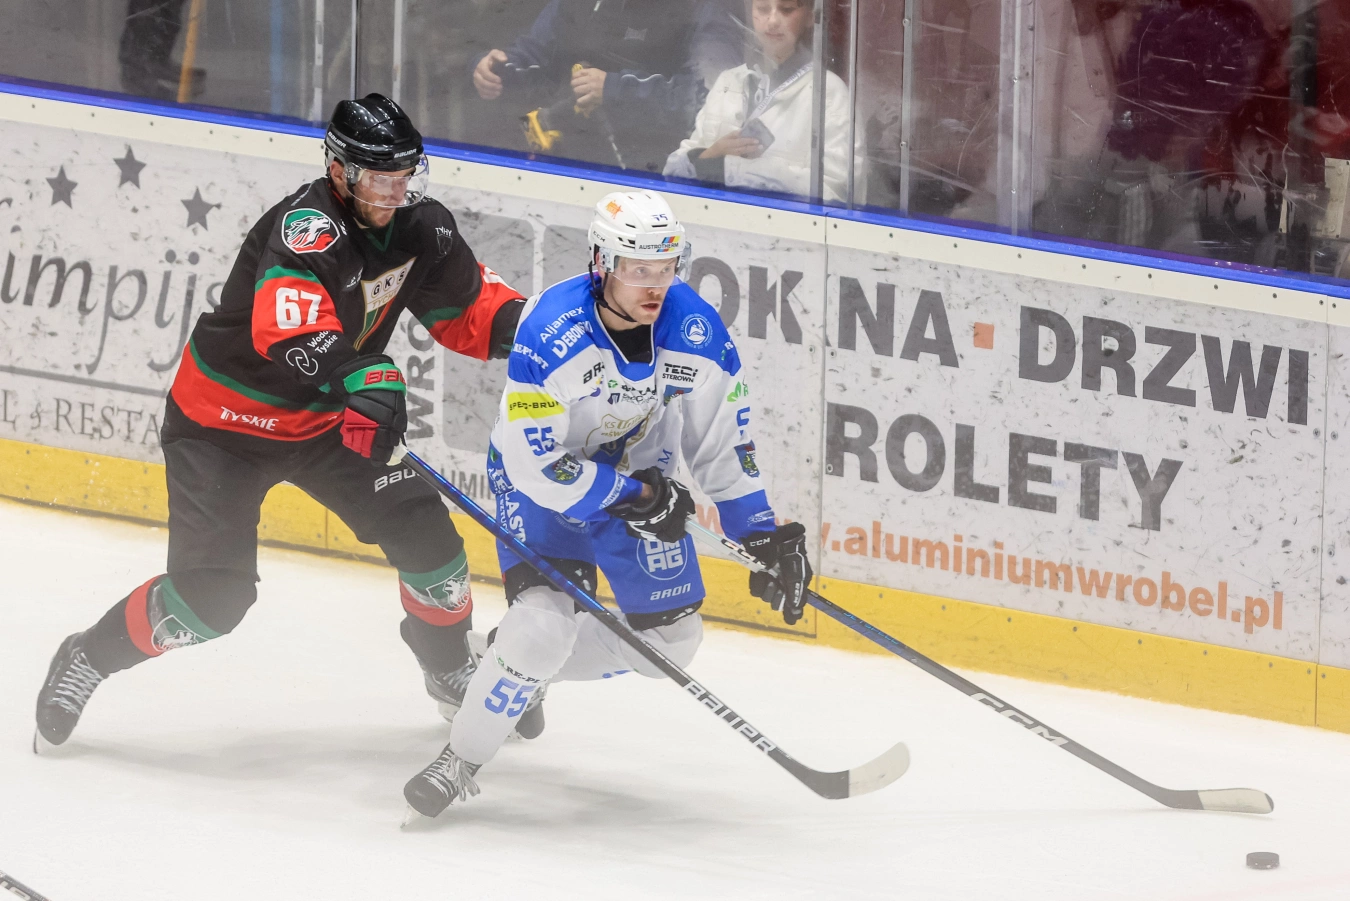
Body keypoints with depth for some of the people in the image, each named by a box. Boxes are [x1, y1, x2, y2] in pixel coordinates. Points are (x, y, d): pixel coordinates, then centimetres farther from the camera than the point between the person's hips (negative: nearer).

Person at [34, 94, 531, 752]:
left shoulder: (421, 227, -7)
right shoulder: (306, 229, -31)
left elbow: (467, 309, 6)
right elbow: (290, 332, -48)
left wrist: (522, 325, -14)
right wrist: (366, 378, -61)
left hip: (325, 419, 7)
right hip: (224, 420, -7)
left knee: (425, 535, -1)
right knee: (213, 594, -16)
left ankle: (450, 671, 25)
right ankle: (86, 661, 7)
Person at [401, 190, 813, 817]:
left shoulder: (696, 330, -20)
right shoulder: (548, 336, -34)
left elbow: (722, 442, -6)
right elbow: (537, 465, -30)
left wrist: (762, 537, -8)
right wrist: (634, 496, -26)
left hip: (636, 473, 5)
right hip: (540, 477, -5)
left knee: (670, 638, 5)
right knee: (546, 620, -25)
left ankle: (528, 668, 27)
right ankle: (461, 759, -9)